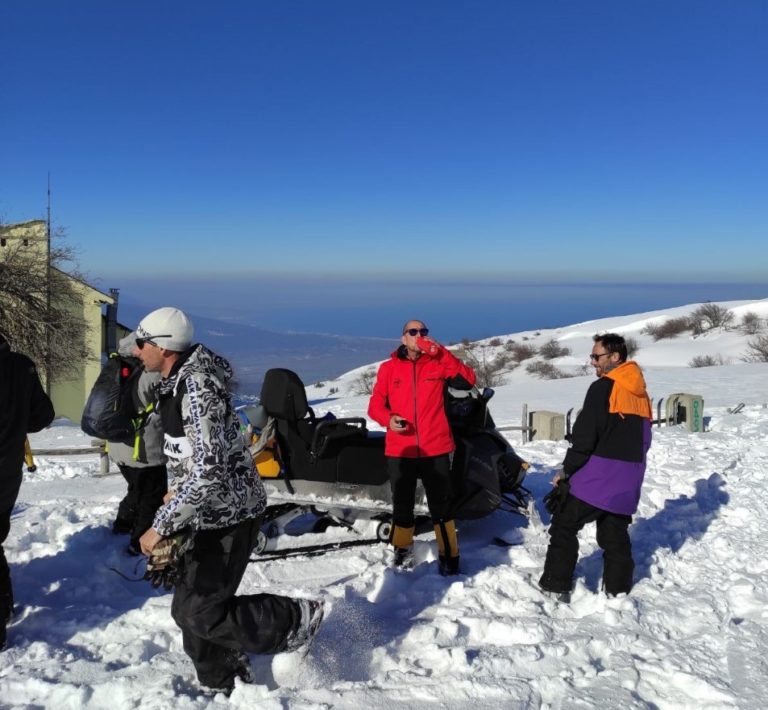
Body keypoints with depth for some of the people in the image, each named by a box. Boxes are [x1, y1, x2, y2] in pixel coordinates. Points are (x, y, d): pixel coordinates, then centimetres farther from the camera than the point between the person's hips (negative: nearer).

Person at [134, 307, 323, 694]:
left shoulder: (196, 387, -25)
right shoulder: (175, 382, 7)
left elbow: (208, 469, -32)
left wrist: (161, 525, -29)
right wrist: (176, 489, 24)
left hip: (227, 511, -10)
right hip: (207, 509, 10)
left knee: (200, 612, -6)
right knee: (189, 606, 15)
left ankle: (295, 620, 11)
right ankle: (220, 682, 34)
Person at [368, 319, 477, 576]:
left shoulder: (438, 363, 3)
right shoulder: (388, 368, 4)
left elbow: (469, 378, -10)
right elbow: (375, 404, 3)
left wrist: (440, 351, -16)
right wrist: (388, 418, -18)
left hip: (436, 449, -1)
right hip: (400, 449, 1)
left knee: (441, 505, 6)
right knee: (402, 504, 16)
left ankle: (448, 554, 20)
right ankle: (402, 547, 36)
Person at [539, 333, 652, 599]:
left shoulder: (603, 388, -13)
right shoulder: (640, 392, 12)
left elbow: (585, 435, -16)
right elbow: (644, 438, 17)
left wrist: (567, 470, -7)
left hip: (598, 472, -7)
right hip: (629, 477, 8)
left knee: (564, 525, 2)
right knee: (615, 532, 15)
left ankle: (556, 586, 2)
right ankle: (618, 588, 19)